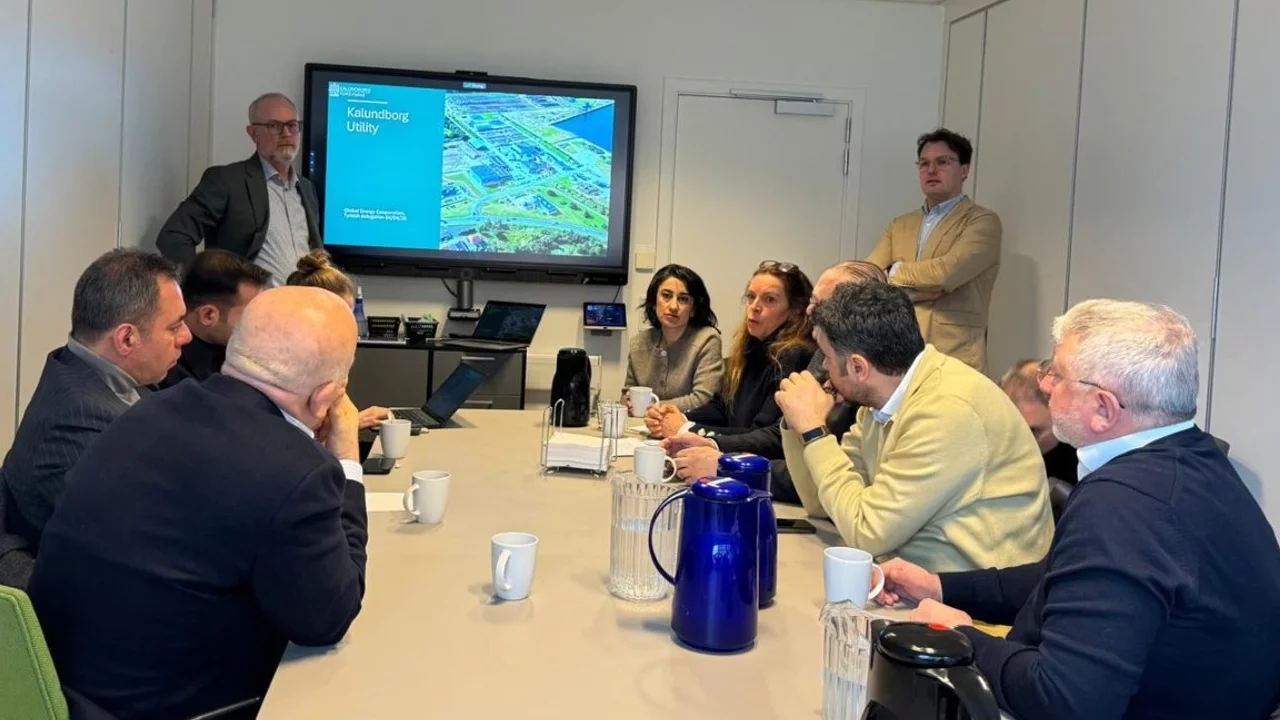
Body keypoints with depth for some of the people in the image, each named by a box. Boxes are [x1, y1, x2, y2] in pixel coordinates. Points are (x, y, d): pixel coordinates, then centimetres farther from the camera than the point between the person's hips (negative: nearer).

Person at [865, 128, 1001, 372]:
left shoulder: (983, 221, 0)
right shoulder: (899, 225, 17)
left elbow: (947, 272, -16)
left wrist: (897, 272, 0)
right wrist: (910, 293, -10)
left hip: (955, 362, -4)